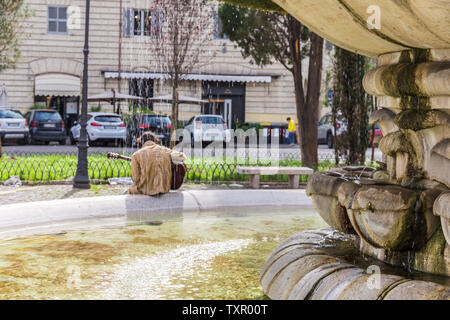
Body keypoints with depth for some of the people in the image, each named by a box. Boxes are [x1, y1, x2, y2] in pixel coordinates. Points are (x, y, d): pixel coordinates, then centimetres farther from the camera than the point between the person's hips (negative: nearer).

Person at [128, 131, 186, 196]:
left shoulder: (137, 155, -6)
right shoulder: (164, 150, -1)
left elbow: (135, 178, -7)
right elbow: (182, 157, -11)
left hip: (146, 190, -3)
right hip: (164, 189, 3)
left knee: (130, 190, 33)